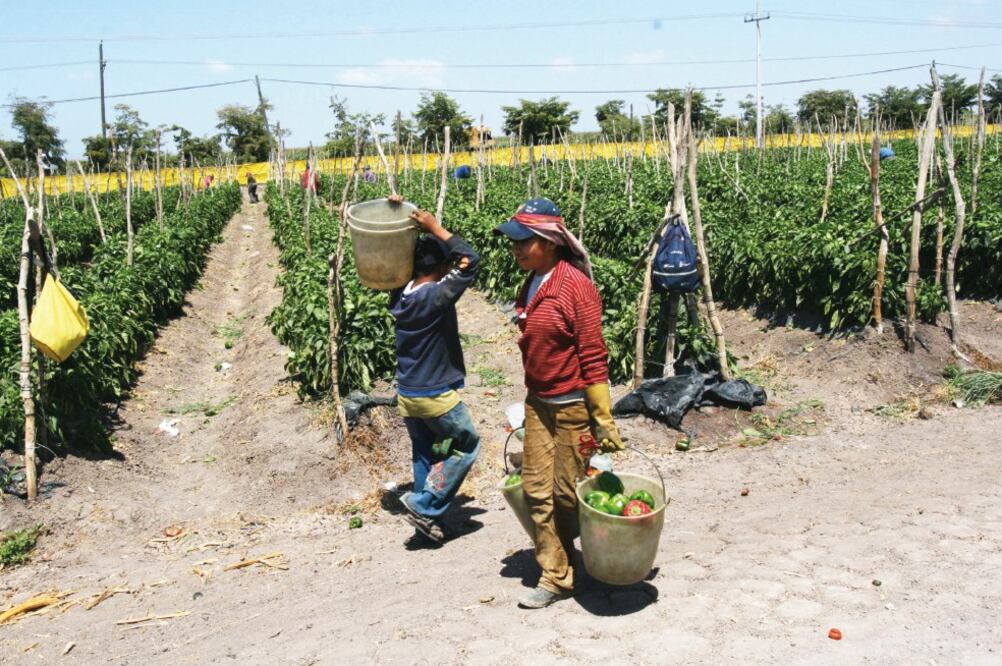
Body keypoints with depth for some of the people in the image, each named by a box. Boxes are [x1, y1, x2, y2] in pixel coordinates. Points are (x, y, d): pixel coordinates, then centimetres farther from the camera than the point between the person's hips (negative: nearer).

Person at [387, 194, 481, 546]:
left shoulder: (399, 295, -1)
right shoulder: (437, 296, -22)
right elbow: (470, 259, -21)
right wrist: (435, 228, -18)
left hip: (406, 394, 7)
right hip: (436, 395, -7)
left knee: (424, 456, 18)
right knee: (466, 445, 12)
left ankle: (426, 517, 26)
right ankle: (423, 504, 8)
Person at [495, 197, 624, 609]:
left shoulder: (575, 285, -18)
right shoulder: (530, 285, 5)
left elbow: (593, 356, -17)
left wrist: (603, 418, -16)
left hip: (573, 405, -7)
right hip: (537, 403, 7)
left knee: (568, 493, 4)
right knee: (536, 490, 6)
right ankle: (555, 577, 19)